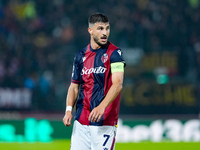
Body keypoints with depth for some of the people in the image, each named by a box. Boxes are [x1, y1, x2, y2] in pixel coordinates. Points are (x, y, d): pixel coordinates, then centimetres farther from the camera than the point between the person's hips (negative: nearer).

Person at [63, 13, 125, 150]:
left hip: (105, 122, -5)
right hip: (81, 122, 5)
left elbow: (118, 84, -17)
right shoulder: (81, 55, 12)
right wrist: (69, 110, 1)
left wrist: (102, 107, -31)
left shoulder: (114, 53, -5)